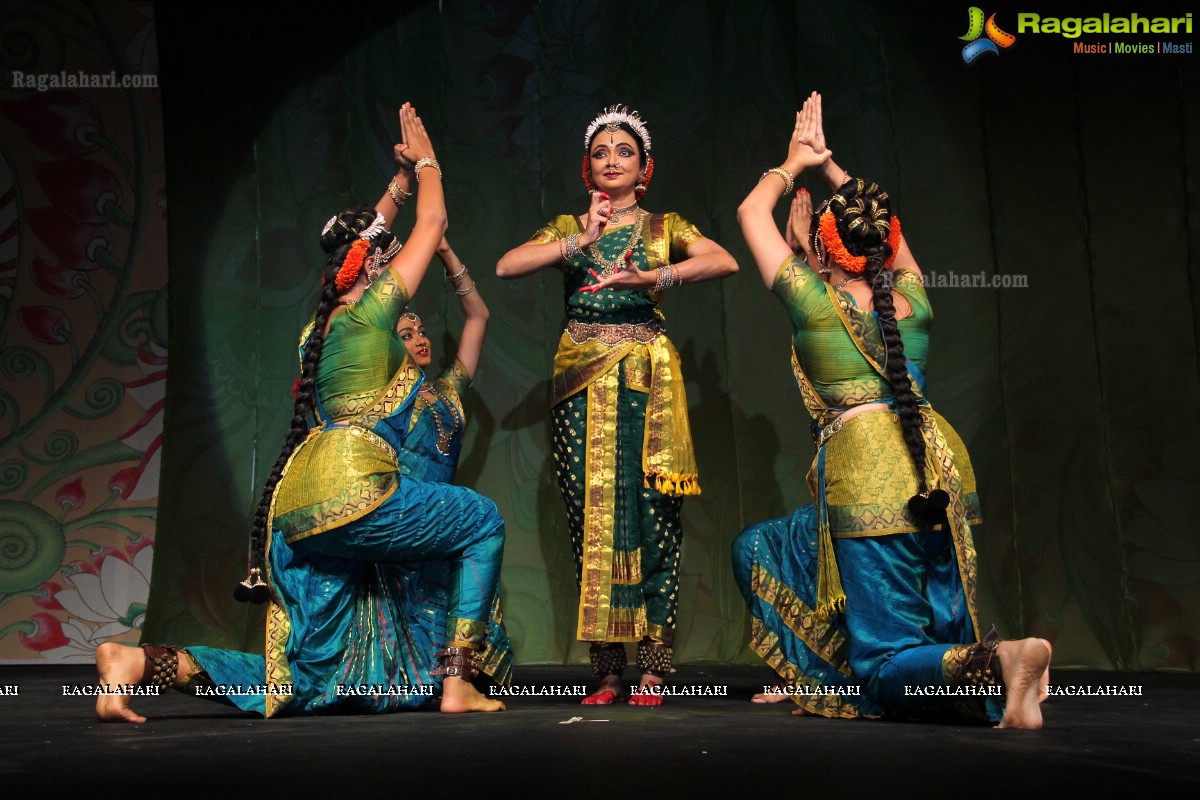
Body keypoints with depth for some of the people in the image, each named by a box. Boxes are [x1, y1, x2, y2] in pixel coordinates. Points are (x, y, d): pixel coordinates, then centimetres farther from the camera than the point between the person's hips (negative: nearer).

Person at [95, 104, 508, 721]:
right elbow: (434, 221, 10)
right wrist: (424, 160, 26)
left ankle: (139, 660, -2)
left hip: (303, 508, 8)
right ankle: (456, 682, 3)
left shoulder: (330, 315, 20)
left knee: (307, 681, 9)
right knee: (483, 522, 10)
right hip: (353, 489, -8)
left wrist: (400, 182, 42)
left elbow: (363, 239, 39)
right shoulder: (371, 311, -1)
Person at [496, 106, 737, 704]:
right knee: (591, 516, -3)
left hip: (646, 379, -1)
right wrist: (579, 242, -8)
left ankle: (653, 670, -3)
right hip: (582, 379, 1)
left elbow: (725, 261, -6)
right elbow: (506, 267, -1)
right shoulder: (566, 228, 16)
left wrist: (650, 278, -18)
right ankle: (607, 672, 3)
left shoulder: (663, 227, 13)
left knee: (650, 515, -9)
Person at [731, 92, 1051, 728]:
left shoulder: (814, 301, -1)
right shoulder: (914, 300, 12)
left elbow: (751, 211, 14)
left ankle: (998, 659, -26)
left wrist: (794, 164, 30)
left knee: (886, 669, -2)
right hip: (942, 475, 6)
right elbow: (887, 231, 33)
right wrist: (830, 167, 40)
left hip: (870, 479, -6)